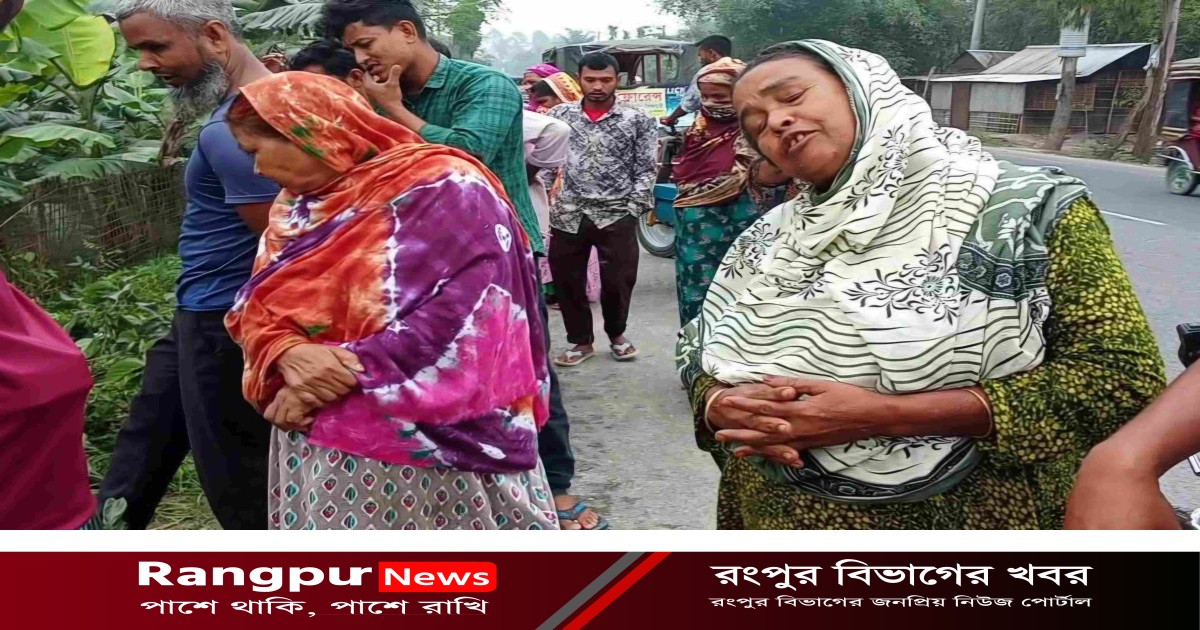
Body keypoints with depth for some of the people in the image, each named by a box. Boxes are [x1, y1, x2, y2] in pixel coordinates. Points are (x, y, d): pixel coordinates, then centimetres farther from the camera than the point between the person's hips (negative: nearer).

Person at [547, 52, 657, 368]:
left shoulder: (637, 120, 2)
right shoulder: (560, 114, 7)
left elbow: (646, 170, 1)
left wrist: (633, 209, -7)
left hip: (616, 215, -2)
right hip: (568, 214, 2)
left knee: (618, 281, 3)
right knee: (567, 281, 6)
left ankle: (616, 334, 30)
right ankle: (581, 340, 25)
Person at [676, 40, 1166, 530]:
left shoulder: (1027, 208, -13)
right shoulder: (764, 241, 0)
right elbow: (699, 356, 5)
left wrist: (887, 414, -24)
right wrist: (725, 408, -20)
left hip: (969, 511, -3)